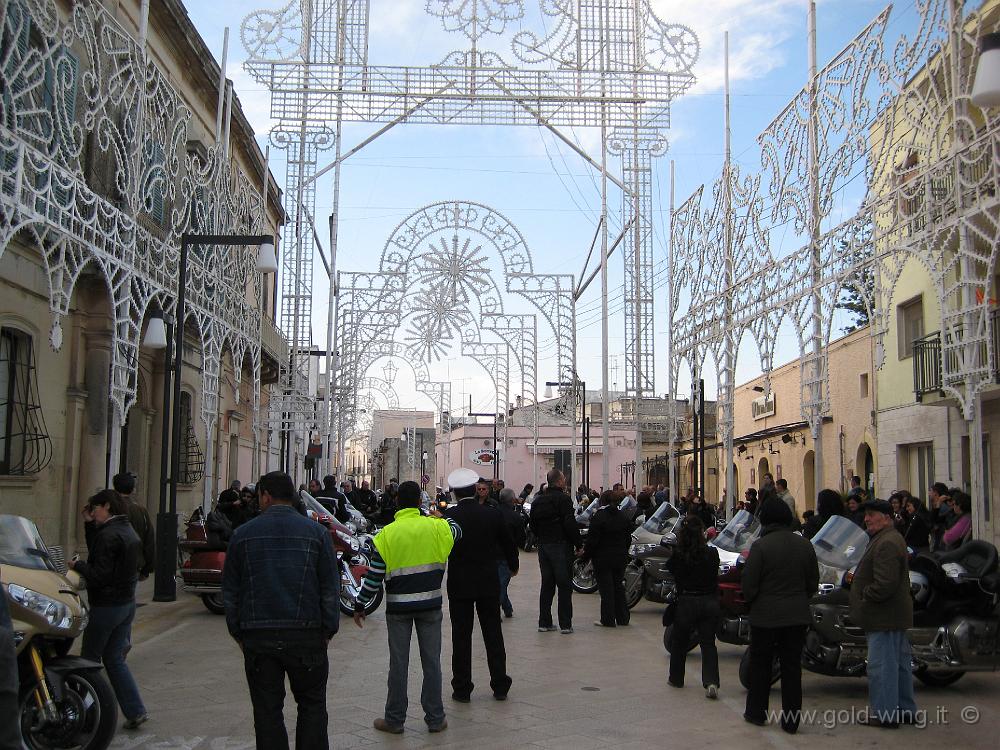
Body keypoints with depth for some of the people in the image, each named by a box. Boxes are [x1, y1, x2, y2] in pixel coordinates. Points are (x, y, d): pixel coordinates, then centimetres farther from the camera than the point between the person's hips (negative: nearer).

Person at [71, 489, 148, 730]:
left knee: (90, 658, 6)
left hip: (106, 606, -9)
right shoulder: (128, 531, 11)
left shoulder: (108, 535, -19)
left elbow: (99, 576, -21)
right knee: (114, 659, 13)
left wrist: (78, 565, -7)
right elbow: (98, 552, 18)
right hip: (127, 603, 9)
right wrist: (89, 525, 10)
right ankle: (135, 711, 8)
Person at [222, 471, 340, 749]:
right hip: (306, 635, -1)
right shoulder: (316, 531, 0)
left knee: (267, 711, 9)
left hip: (257, 637, 1)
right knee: (312, 705, 12)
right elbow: (331, 588, 0)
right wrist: (329, 630, 7)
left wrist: (238, 633, 13)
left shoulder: (243, 533, 2)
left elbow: (230, 591, 6)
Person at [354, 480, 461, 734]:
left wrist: (360, 606, 3)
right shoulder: (435, 527, -5)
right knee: (431, 661, 9)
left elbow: (374, 577, -8)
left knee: (398, 663, 7)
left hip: (398, 607, -1)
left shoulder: (387, 534, -9)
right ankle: (435, 718, 16)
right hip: (430, 605, 1)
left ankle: (394, 719, 15)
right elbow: (457, 530, 19)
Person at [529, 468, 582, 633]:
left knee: (547, 584, 12)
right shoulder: (563, 499, -12)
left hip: (543, 546, 6)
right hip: (561, 545, -6)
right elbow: (570, 523, -17)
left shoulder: (538, 500, 10)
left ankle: (544, 622, 13)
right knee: (564, 585, -1)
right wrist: (578, 544, -9)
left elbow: (532, 523, 14)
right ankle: (565, 624, 0)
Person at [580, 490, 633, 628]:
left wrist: (585, 555, -4)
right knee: (619, 587, 15)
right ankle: (622, 618, 19)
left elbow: (592, 540, -15)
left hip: (603, 558, -6)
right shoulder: (624, 517, 6)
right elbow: (628, 539, 13)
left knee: (606, 588, 0)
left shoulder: (599, 517, -13)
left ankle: (608, 620, 2)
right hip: (620, 558, 6)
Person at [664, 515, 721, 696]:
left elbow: (670, 568, 5)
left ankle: (676, 678, 30)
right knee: (708, 643, 8)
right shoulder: (712, 553, -10)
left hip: (686, 602, -1)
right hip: (710, 602, 1)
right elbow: (715, 574, 7)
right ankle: (711, 681, -8)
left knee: (679, 641, 18)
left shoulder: (678, 554, -14)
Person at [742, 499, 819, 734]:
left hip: (766, 615, -4)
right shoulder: (804, 545, 1)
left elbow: (749, 584, -13)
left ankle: (756, 712, 24)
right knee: (792, 667, 9)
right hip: (798, 615, 4)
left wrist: (751, 601, 7)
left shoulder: (760, 546, -15)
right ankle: (791, 720, 12)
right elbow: (813, 582, 8)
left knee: (760, 666, 13)